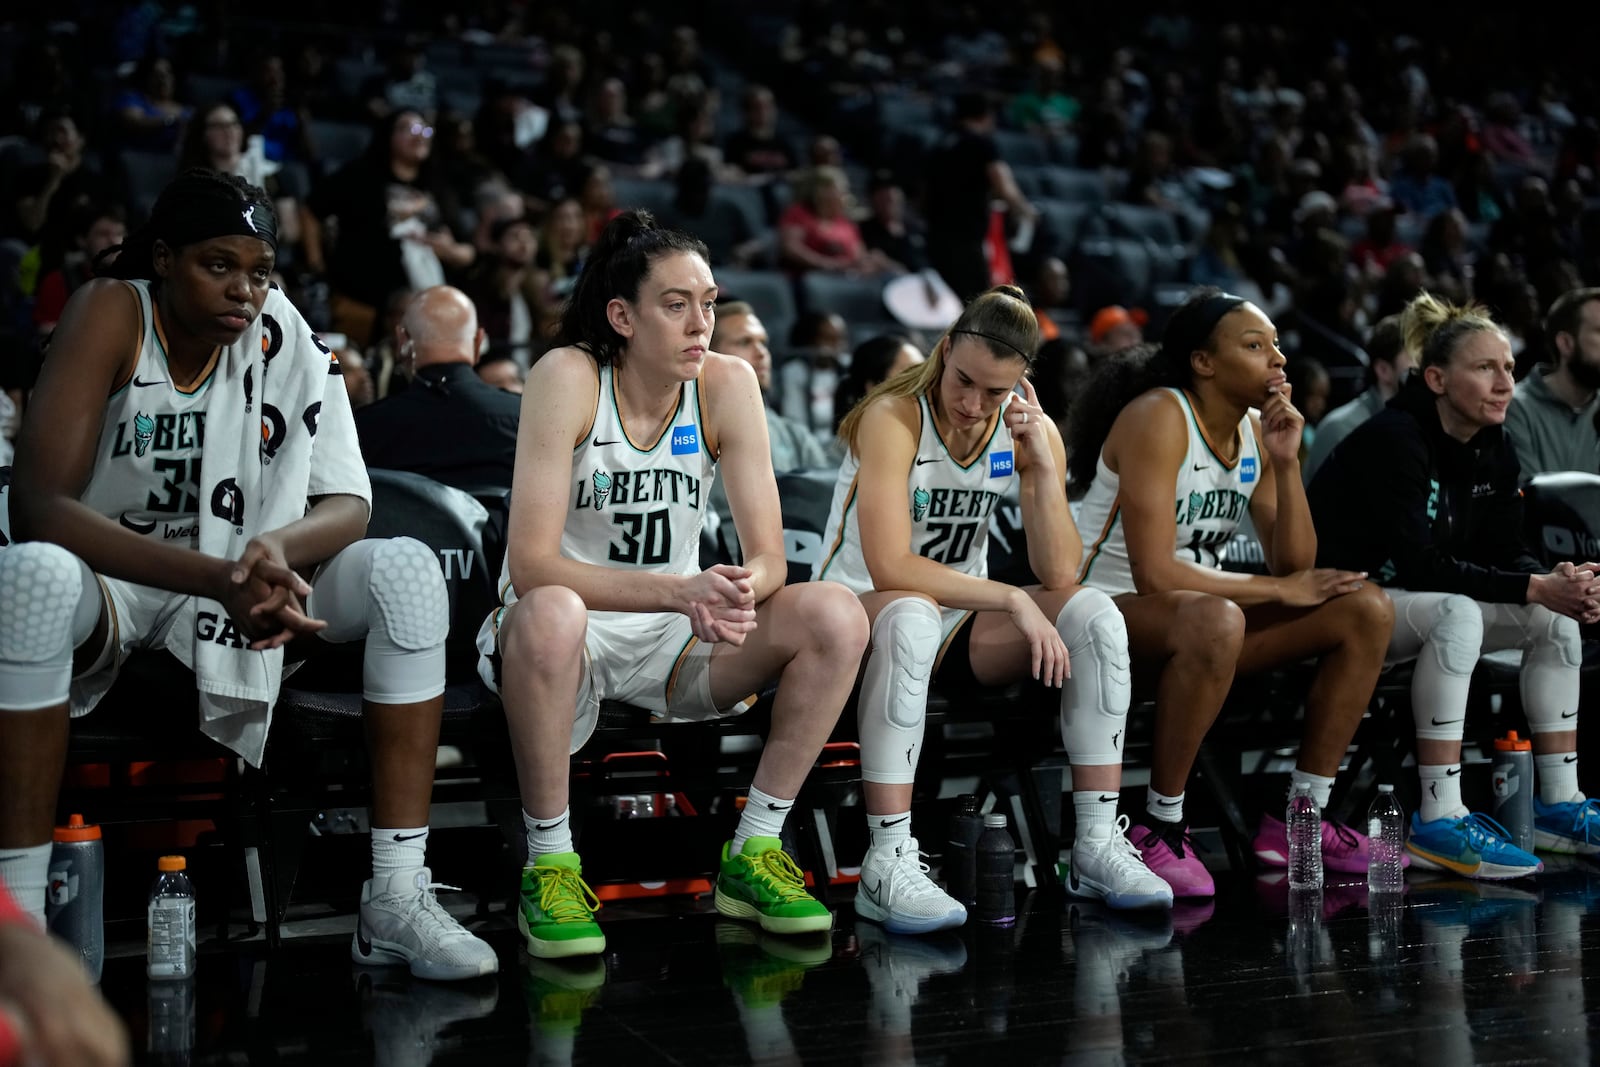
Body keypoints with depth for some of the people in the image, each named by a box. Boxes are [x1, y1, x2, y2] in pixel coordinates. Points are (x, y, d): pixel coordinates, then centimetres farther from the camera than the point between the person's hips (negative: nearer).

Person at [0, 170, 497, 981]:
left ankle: (396, 898, -21)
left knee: (407, 569, -20)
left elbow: (349, 504, -7)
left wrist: (276, 548, -33)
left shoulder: (284, 335, -6)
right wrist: (218, 576, -37)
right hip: (107, 586, -3)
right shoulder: (110, 314, -15)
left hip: (244, 588, 3)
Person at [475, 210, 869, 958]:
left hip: (675, 641, 4)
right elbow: (530, 564, -26)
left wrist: (739, 591, -33)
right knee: (549, 615, -39)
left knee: (837, 616, -18)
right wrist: (680, 591, -37)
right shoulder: (567, 378, -18)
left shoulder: (727, 384, -7)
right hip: (564, 639, -4)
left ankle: (752, 854, -6)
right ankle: (548, 865, -20)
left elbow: (769, 557, -8)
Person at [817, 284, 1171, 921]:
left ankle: (1098, 846, -15)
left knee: (1094, 615, -18)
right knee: (913, 617, -40)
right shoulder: (893, 417, -19)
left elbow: (1058, 574, -11)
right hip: (855, 612, -5)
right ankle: (887, 864, -39)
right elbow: (888, 567, -30)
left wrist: (1043, 464, -22)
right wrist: (1013, 599, -27)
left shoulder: (1031, 431, -3)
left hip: (958, 622, 6)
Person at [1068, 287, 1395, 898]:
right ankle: (1161, 831, -24)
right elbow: (1155, 575, -27)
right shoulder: (1158, 418, -18)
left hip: (1198, 618, 9)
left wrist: (1286, 463, -11)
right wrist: (1277, 588, -17)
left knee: (1367, 609, -3)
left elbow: (1295, 568, 1)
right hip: (1108, 608, -8)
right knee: (1214, 619, -41)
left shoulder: (1257, 430, 6)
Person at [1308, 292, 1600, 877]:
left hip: (1413, 600, 9)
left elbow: (1505, 552, 2)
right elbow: (1417, 563, -29)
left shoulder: (1493, 449, 4)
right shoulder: (1392, 439, -22)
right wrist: (1535, 587, -31)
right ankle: (1439, 822, -34)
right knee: (1457, 614, -34)